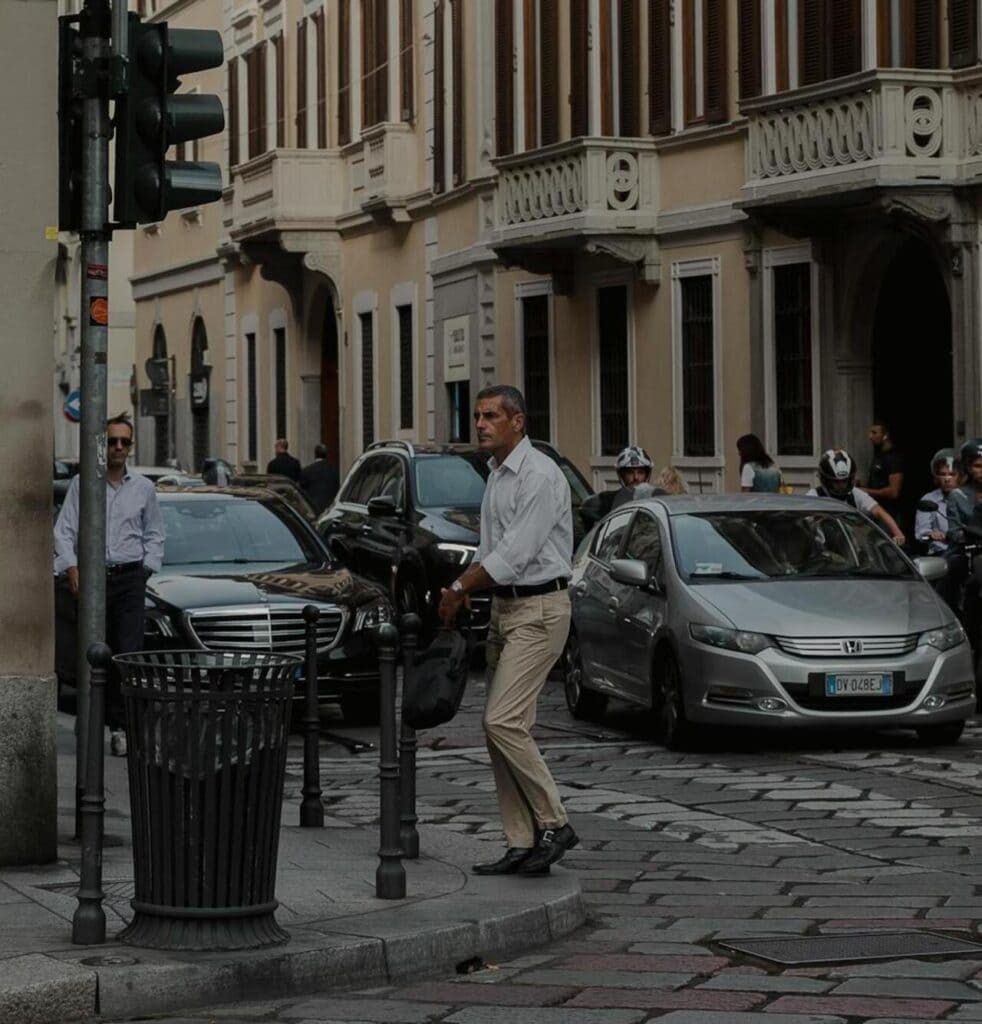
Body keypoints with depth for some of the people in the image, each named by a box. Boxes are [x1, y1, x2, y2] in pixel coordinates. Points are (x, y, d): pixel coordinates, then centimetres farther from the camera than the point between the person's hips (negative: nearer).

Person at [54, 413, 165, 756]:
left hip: (130, 577, 0)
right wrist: (71, 567, -9)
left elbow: (154, 535, 20)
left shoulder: (143, 488, 13)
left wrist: (147, 567, 6)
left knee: (129, 652, -11)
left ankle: (121, 725, -12)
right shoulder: (82, 484, 6)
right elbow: (63, 531, 3)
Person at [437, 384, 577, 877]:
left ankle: (553, 824, -6)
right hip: (504, 608, 10)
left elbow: (515, 554, -19)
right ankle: (521, 843, 9)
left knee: (503, 722, -16)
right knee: (503, 726, 6)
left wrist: (460, 589, -10)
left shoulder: (539, 475, -14)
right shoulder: (496, 475, 16)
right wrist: (458, 589, 5)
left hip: (538, 609, -10)